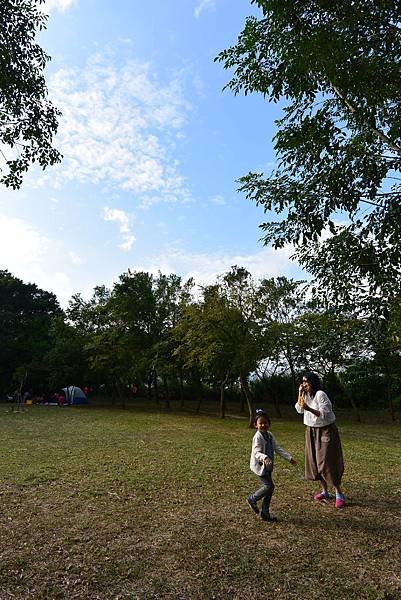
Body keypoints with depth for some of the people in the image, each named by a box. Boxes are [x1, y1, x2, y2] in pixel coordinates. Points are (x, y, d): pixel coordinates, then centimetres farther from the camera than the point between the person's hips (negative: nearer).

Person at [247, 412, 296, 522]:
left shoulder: (270, 435, 4)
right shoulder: (257, 437, -21)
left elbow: (277, 448, 9)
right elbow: (256, 453, -29)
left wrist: (289, 458, 3)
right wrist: (264, 458, -48)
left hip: (268, 466, 8)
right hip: (259, 465, -8)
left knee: (269, 487, 10)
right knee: (269, 486, -11)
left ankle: (265, 513, 23)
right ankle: (252, 499, 12)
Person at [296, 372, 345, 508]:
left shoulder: (320, 394, -20)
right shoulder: (306, 394, 3)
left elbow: (324, 414, -25)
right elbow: (299, 410, -2)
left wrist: (308, 408, -37)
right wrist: (300, 394, -11)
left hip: (325, 431, -7)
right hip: (311, 431, 7)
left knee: (327, 463, -5)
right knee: (314, 462, 11)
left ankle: (339, 494, 10)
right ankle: (324, 491, 26)